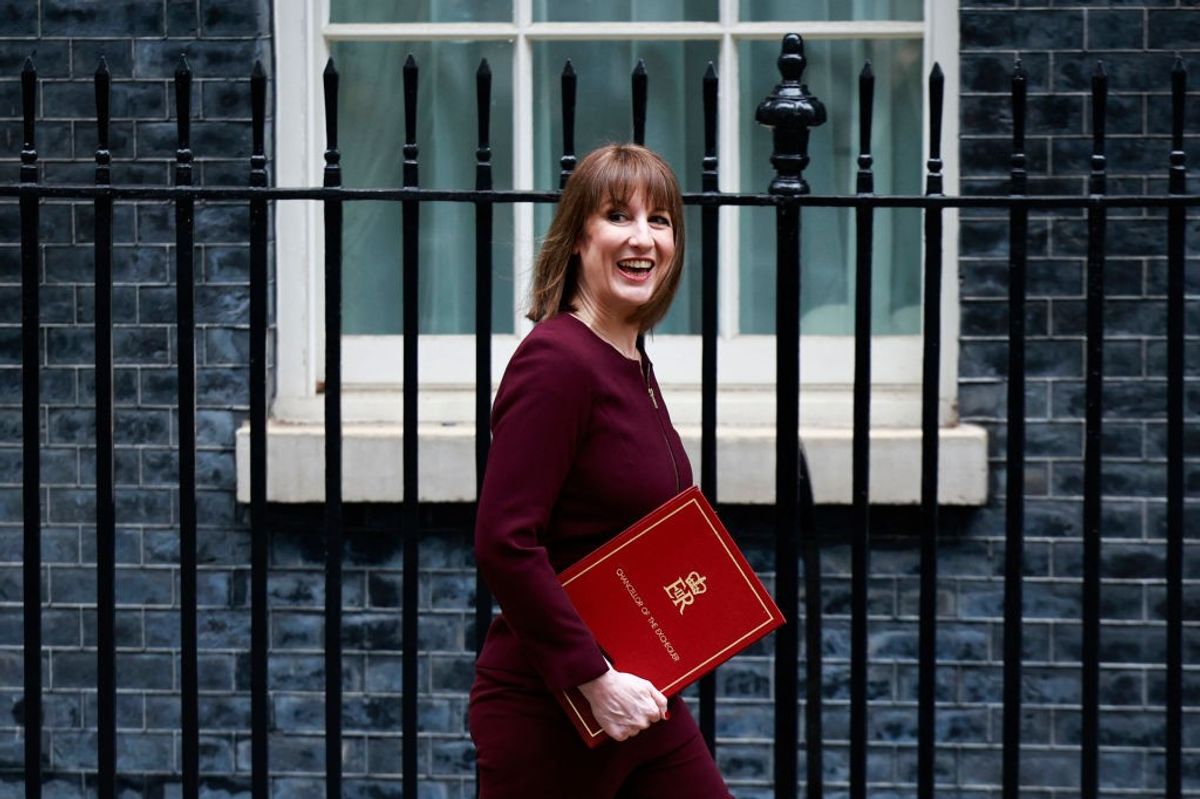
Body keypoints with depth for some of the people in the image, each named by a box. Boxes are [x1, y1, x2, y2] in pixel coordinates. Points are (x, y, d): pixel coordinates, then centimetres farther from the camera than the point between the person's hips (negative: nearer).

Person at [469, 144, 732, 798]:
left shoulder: (633, 364, 11)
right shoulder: (556, 361, -16)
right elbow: (504, 543, -24)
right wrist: (596, 681, -22)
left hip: (638, 706, 9)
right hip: (547, 715, -9)